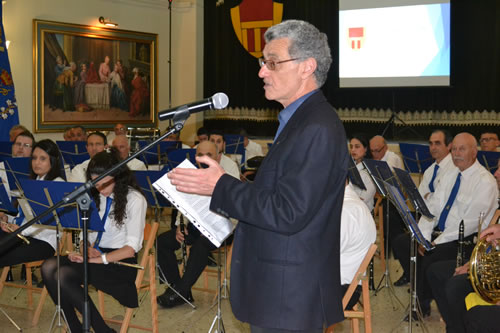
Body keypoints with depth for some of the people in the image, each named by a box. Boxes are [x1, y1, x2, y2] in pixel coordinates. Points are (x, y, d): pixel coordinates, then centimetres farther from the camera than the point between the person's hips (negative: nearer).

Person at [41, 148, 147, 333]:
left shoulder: (135, 200, -7)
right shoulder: (96, 197, 15)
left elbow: (132, 247, -13)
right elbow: (87, 235, 16)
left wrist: (97, 259, -22)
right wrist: (88, 248, -8)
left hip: (121, 262, -7)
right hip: (96, 256, 7)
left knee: (64, 275, -28)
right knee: (48, 267, -20)